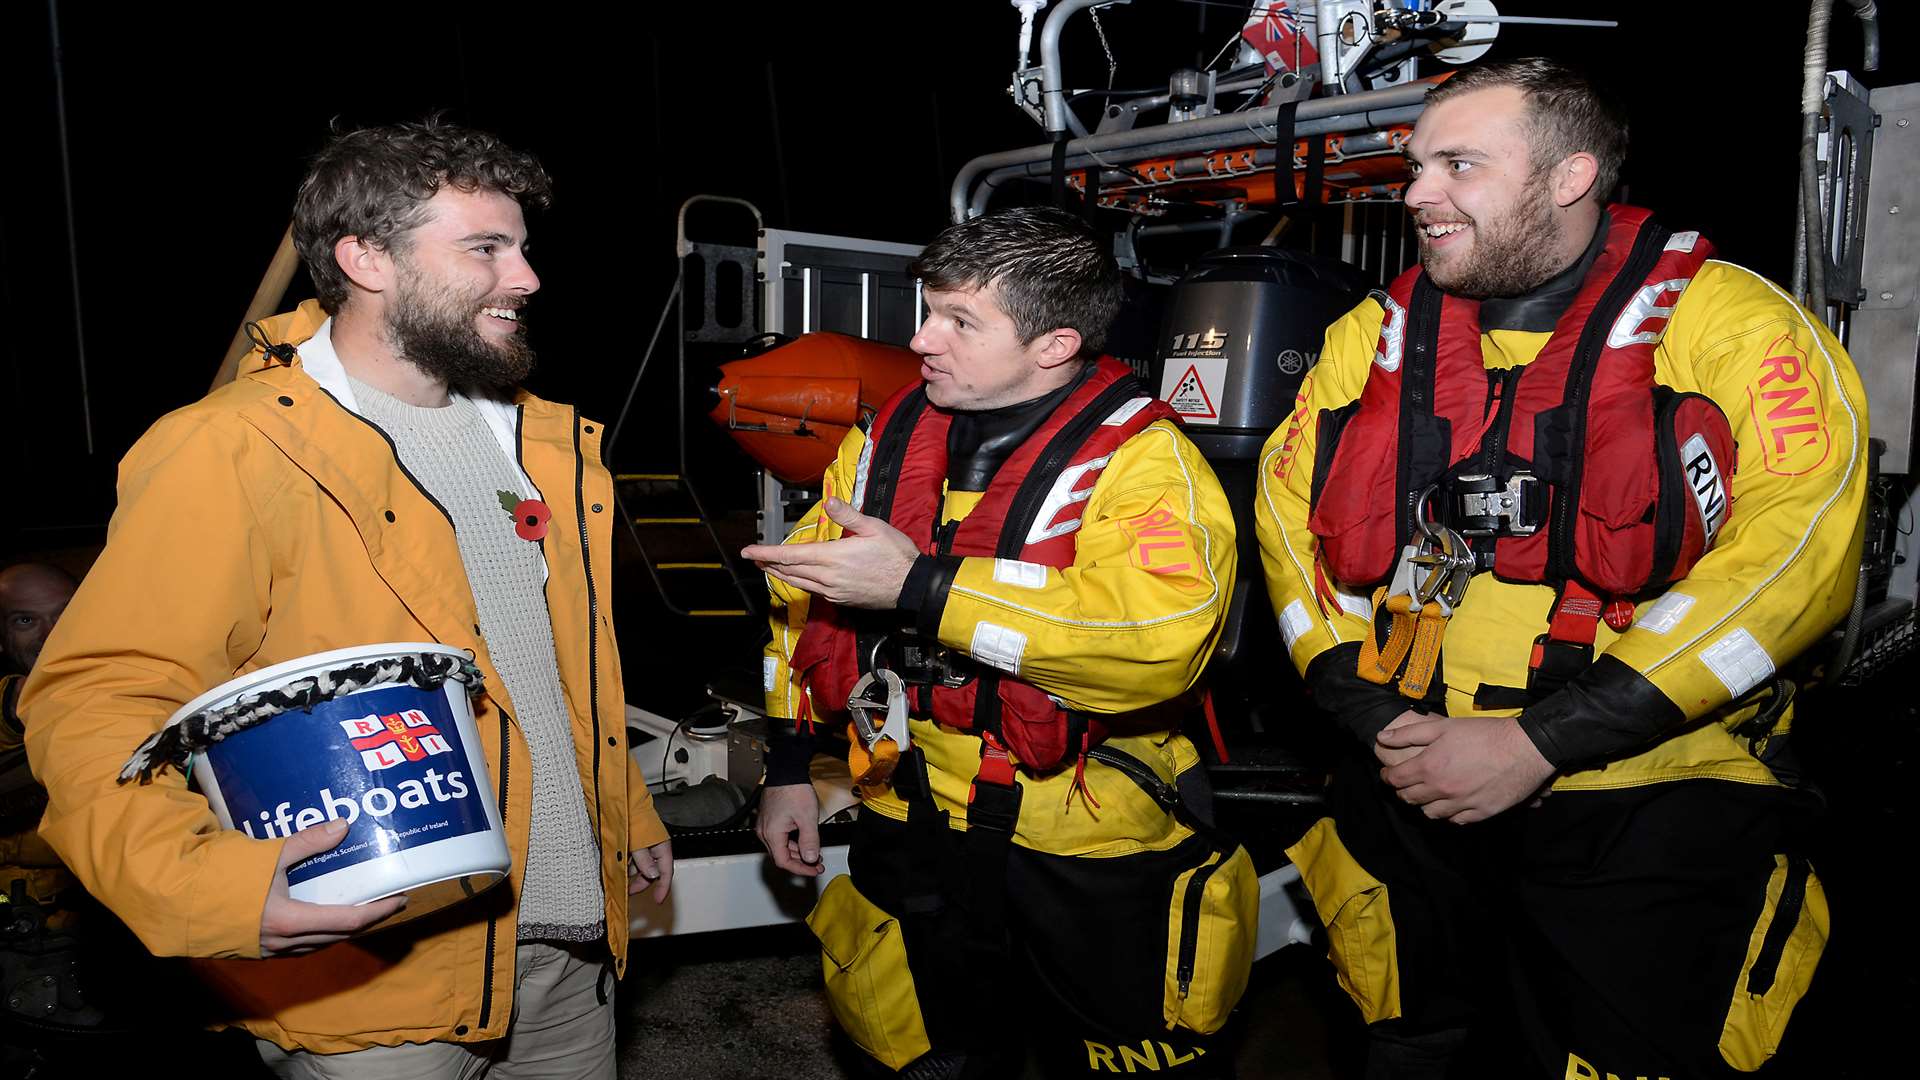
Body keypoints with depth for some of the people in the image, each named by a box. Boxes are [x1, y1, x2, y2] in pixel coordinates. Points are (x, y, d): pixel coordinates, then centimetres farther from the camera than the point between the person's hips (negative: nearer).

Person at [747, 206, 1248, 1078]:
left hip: (1091, 858, -4)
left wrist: (916, 585, -34)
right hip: (912, 838, 5)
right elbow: (807, 598, 13)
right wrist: (789, 763, 10)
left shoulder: (1143, 459, -16)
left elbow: (1160, 633, -35)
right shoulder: (890, 435, 3)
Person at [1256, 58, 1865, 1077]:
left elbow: (1790, 559, -18)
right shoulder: (1377, 334, 6)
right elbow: (1288, 526, 6)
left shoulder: (1731, 325, -8)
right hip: (1409, 801, 4)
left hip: (1650, 823, -3)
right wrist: (1381, 722, -8)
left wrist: (1536, 744, -20)